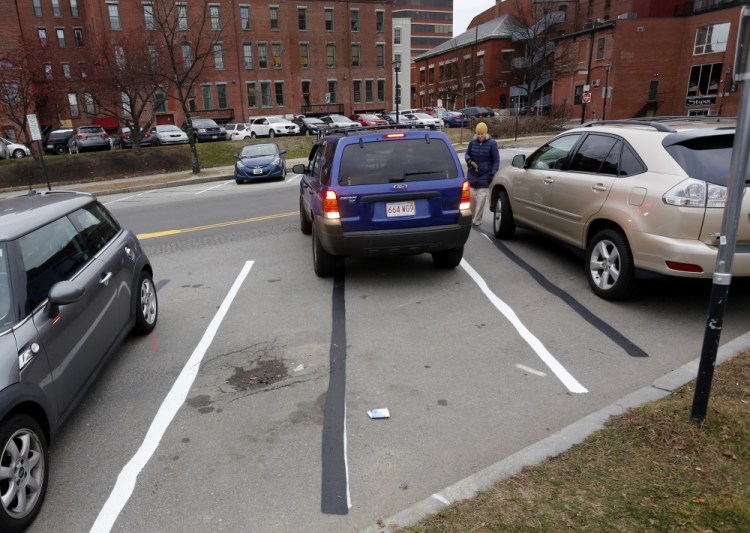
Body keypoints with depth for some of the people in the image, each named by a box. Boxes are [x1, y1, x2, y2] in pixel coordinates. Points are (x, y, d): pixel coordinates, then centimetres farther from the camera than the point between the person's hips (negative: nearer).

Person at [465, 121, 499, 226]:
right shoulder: (472, 142, 1)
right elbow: (467, 154, 14)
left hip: (485, 174, -3)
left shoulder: (491, 143, -7)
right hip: (473, 173, 3)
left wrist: (493, 173, -11)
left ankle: (477, 220, 4)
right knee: (471, 195, 2)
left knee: (481, 196, -3)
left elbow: (496, 160, -3)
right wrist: (469, 161, -9)